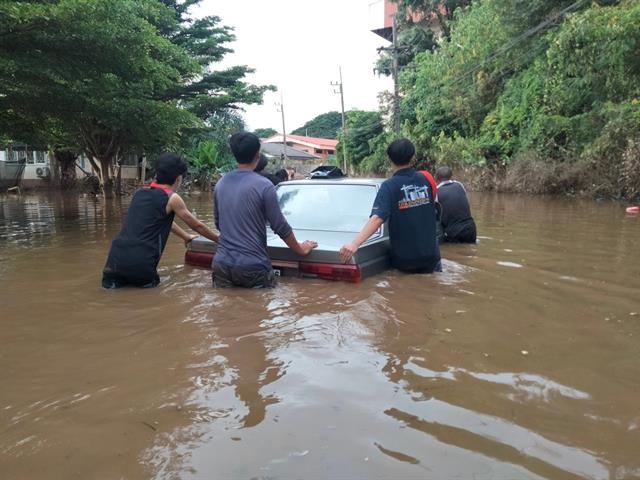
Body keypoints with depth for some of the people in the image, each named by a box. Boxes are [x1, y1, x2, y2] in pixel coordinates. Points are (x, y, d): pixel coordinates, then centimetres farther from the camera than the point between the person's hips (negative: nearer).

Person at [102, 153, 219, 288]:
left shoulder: (140, 193, 18)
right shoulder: (172, 198, 0)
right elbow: (197, 226, 12)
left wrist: (186, 237, 45)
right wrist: (219, 239, 27)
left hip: (116, 258, 5)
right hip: (140, 262, -5)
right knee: (151, 284, 22)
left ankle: (114, 281, 5)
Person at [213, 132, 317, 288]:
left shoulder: (221, 184, 8)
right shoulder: (263, 186, -10)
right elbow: (280, 227, -7)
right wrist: (301, 250, 9)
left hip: (222, 264, 5)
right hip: (253, 267, -5)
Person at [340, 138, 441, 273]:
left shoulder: (389, 186, -16)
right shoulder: (426, 179, -2)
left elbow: (377, 218, -31)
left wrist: (354, 244, -41)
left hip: (404, 258, -3)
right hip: (430, 254, 3)